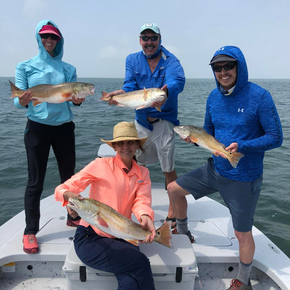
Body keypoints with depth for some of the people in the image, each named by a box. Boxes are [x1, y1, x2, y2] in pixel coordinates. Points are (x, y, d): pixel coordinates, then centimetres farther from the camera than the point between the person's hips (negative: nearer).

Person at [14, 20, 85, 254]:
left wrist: (77, 101, -15)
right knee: (36, 181, 0)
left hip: (64, 127, 3)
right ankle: (30, 231, 11)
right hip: (37, 128, -2)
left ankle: (73, 217, 30)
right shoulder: (25, 67, 2)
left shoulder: (68, 69, 9)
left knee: (69, 177, 11)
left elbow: (71, 101, 8)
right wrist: (22, 101, -24)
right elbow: (18, 101, -2)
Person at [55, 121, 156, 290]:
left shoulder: (143, 173, 8)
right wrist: (69, 196, -33)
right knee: (140, 263, -23)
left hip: (122, 238, 3)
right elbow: (62, 189, -9)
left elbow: (142, 201, -7)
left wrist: (145, 216, -31)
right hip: (90, 238, -3)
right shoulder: (101, 165, -6)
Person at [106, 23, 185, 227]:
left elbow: (177, 81, -30)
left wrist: (165, 91, -53)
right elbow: (130, 85, -9)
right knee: (136, 164, 16)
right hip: (141, 120, 5)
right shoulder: (133, 60, 5)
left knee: (168, 168, -2)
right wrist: (121, 93, -33)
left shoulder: (171, 61, -9)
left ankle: (173, 209, 16)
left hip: (164, 121, -4)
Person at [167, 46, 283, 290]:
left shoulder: (259, 96, -17)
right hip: (215, 169, 6)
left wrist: (241, 146, -28)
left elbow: (276, 137, -15)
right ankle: (182, 233, 38)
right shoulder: (214, 97, 0)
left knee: (243, 234, 7)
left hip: (243, 178, -6)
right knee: (174, 189, 12)